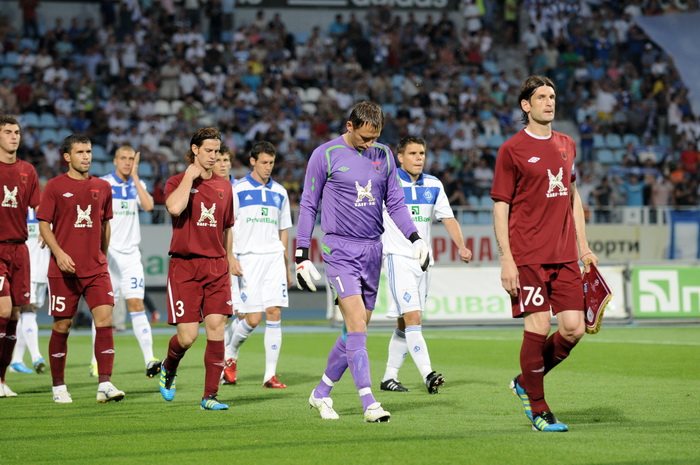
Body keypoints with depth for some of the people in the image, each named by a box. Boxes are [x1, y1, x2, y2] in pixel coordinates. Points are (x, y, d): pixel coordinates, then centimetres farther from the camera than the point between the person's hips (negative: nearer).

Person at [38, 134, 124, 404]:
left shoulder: (102, 187, 9)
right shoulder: (55, 186, -1)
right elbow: (44, 225, -2)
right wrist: (59, 253, -15)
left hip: (96, 268, 3)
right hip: (64, 269, -3)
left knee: (104, 318, -11)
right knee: (62, 325, 3)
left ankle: (105, 384, -12)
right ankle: (58, 387, 16)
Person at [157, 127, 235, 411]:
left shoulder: (224, 186, 13)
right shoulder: (177, 182, 0)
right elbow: (174, 207, -23)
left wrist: (228, 257, 25)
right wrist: (190, 177, -13)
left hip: (216, 266, 4)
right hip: (184, 265, -4)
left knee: (216, 328, -8)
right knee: (187, 336, -8)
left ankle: (210, 396, -2)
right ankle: (168, 368, 26)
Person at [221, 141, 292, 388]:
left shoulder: (279, 192, 13)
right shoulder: (237, 190, 0)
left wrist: (286, 265, 18)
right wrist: (231, 259, -11)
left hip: (274, 259, 4)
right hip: (247, 260, -4)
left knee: (274, 313, -6)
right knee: (252, 319, -8)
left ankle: (270, 375, -2)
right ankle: (230, 356, 22)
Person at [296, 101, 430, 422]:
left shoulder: (384, 155, 10)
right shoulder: (325, 155, -4)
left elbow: (395, 203, 14)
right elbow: (308, 206, 0)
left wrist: (415, 238, 0)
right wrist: (302, 254, -4)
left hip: (373, 250, 5)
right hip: (340, 249, -5)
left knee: (356, 331, 7)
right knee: (357, 326, -15)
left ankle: (321, 393, 24)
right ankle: (369, 404, -18)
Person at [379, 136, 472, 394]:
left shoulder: (434, 185, 9)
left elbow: (448, 218, 5)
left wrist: (461, 246, -10)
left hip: (423, 260, 6)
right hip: (398, 258, -6)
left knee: (405, 323, 9)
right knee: (412, 317, -17)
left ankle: (389, 376, 18)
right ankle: (428, 375, -25)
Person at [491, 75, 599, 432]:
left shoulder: (566, 145, 15)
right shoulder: (511, 149, -3)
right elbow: (500, 206, -3)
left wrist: (583, 246, 17)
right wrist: (506, 259, -10)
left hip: (565, 255, 6)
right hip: (528, 256, -6)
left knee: (573, 328, -2)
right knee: (538, 328, -7)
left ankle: (526, 382, 21)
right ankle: (537, 409, 7)